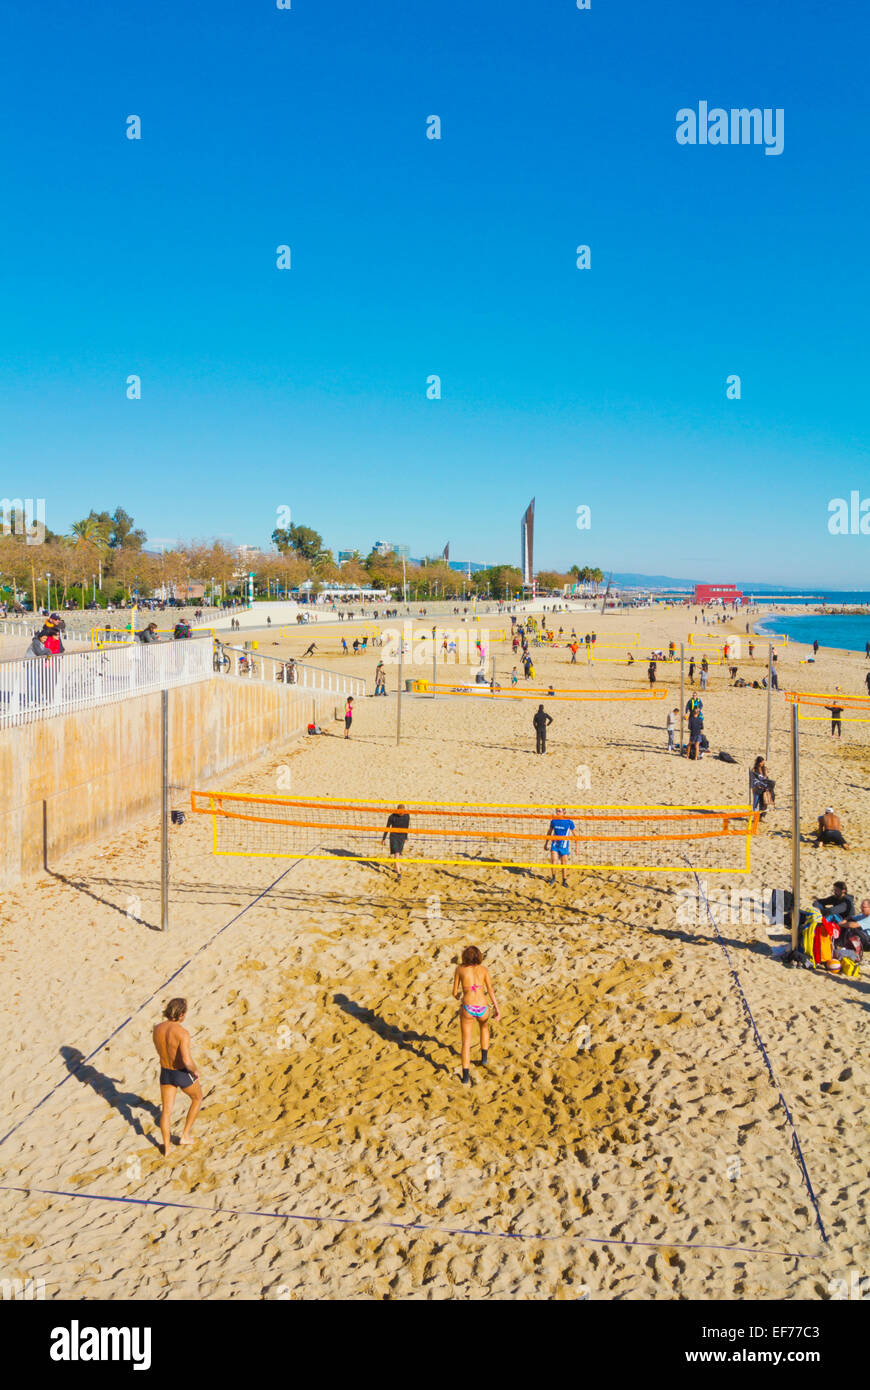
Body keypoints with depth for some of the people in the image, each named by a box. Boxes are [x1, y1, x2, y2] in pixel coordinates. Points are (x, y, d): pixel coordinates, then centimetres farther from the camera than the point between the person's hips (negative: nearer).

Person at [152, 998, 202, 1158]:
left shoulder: (157, 1029, -11)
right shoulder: (182, 1033, -30)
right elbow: (187, 1061, -33)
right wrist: (196, 1071, -14)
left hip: (165, 1073, 5)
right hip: (183, 1074, -5)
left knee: (166, 1111, 20)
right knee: (197, 1098, 26)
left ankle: (166, 1148, 30)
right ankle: (185, 1135, 30)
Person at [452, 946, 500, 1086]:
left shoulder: (460, 968, 5)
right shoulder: (483, 969, 7)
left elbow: (455, 992, 8)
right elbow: (490, 990, -2)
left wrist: (458, 996, 31)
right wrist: (496, 1009, -5)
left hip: (467, 1008, -2)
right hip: (482, 1008, 2)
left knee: (466, 1043, 8)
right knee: (484, 1026, 37)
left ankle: (466, 1077, -2)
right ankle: (484, 1058, 42)